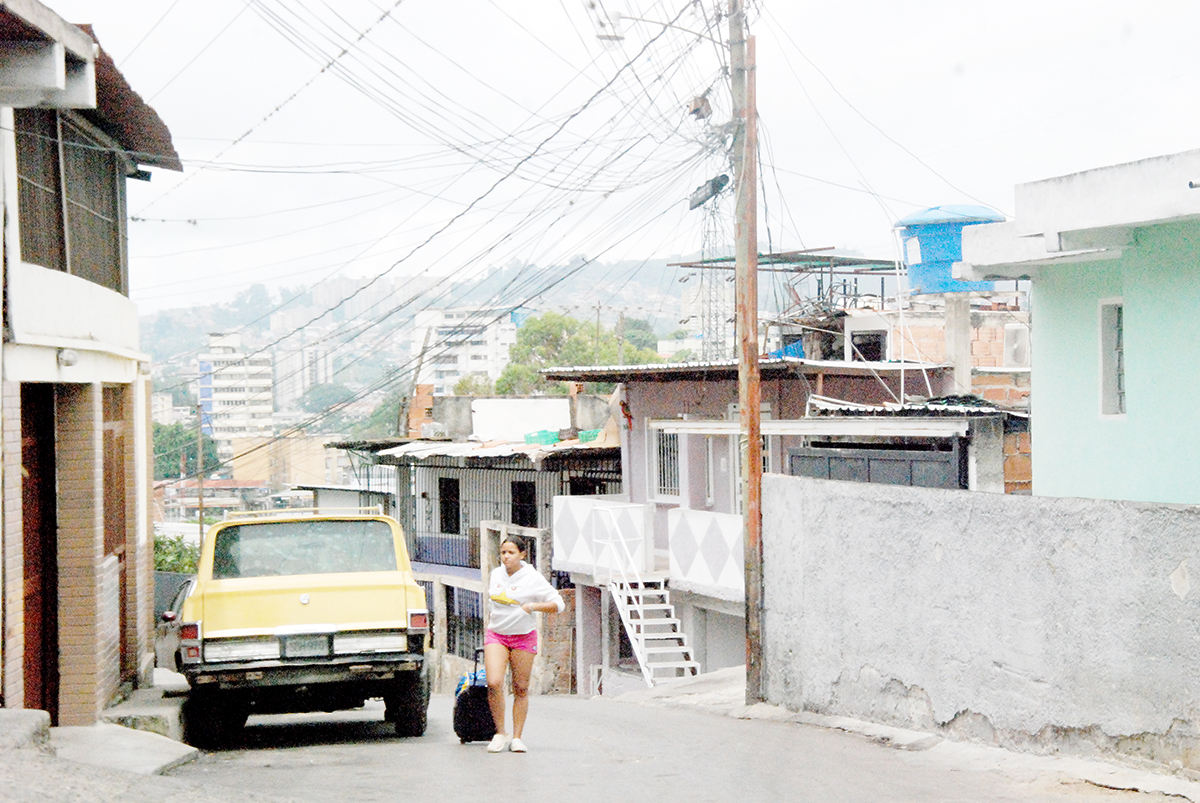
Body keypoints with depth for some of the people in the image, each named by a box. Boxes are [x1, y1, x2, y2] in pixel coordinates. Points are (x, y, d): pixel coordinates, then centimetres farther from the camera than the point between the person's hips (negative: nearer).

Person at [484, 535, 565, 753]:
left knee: (521, 689, 1)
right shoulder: (495, 574, 6)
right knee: (493, 683, -15)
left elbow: (558, 604, -6)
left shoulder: (533, 579, -7)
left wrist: (534, 606, -19)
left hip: (523, 637, -2)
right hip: (496, 635, 2)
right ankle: (500, 733, -1)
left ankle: (517, 737, 10)